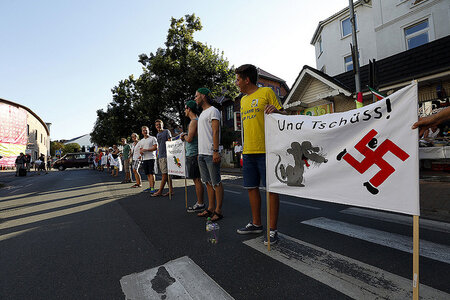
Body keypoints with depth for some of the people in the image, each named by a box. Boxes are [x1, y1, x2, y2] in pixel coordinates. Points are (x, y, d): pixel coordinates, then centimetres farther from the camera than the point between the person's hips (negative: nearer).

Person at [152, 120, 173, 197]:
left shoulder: (166, 131, -1)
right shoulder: (157, 134, 21)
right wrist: (158, 155, 20)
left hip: (166, 156, -8)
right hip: (160, 156, 8)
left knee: (165, 174, -6)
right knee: (167, 174, 7)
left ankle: (160, 191, -2)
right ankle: (171, 190, 10)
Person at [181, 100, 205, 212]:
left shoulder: (194, 121, -12)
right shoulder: (196, 120, 19)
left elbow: (189, 139, -19)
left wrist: (184, 136, 1)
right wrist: (185, 136, 11)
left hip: (193, 154, -10)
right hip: (192, 154, 10)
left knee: (196, 180, -5)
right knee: (196, 180, 13)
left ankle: (200, 204, 2)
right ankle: (199, 202, 21)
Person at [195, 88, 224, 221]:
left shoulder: (213, 111, -5)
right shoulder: (202, 113, 23)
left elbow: (215, 132, -15)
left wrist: (215, 151, -21)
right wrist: (200, 153, 18)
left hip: (211, 153, -9)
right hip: (202, 153, 9)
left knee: (216, 182, -3)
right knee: (208, 182, 13)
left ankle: (218, 210, 6)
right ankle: (210, 208, 22)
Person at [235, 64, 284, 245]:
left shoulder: (266, 92, 1)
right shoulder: (243, 100, 21)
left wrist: (275, 110, -22)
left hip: (266, 150, -7)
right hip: (248, 151, 7)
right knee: (252, 187, 12)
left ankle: (273, 230, 12)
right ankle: (256, 224, 27)